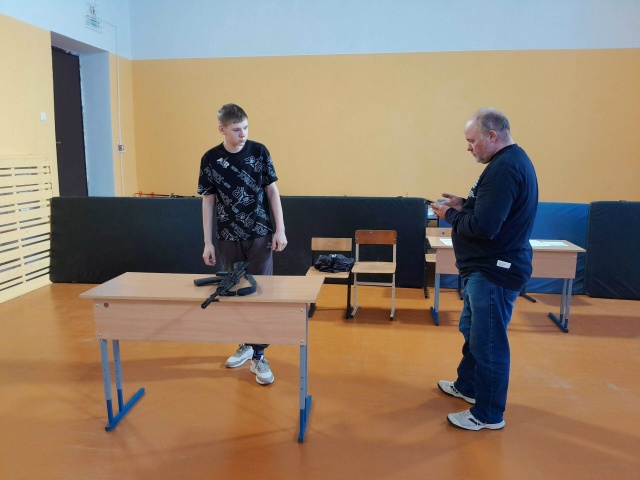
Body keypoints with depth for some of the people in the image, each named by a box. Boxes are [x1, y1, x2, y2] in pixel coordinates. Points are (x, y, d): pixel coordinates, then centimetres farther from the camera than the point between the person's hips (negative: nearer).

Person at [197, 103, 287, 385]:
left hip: (260, 235, -1)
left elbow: (272, 191, 1)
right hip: (229, 238, 1)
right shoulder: (210, 159, -2)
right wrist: (207, 242, 0)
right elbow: (208, 201, 2)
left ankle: (258, 356, 8)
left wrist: (280, 229, -5)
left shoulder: (259, 151, -3)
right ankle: (244, 344, 30)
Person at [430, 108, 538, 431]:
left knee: (489, 342, 1)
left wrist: (451, 215, -12)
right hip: (487, 267, 11)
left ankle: (489, 414, 17)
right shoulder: (510, 161, 13)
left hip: (495, 271, -11)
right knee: (472, 331, 23)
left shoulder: (504, 168, -22)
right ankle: (467, 386, 41)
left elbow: (484, 226, -28)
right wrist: (463, 205, 4)